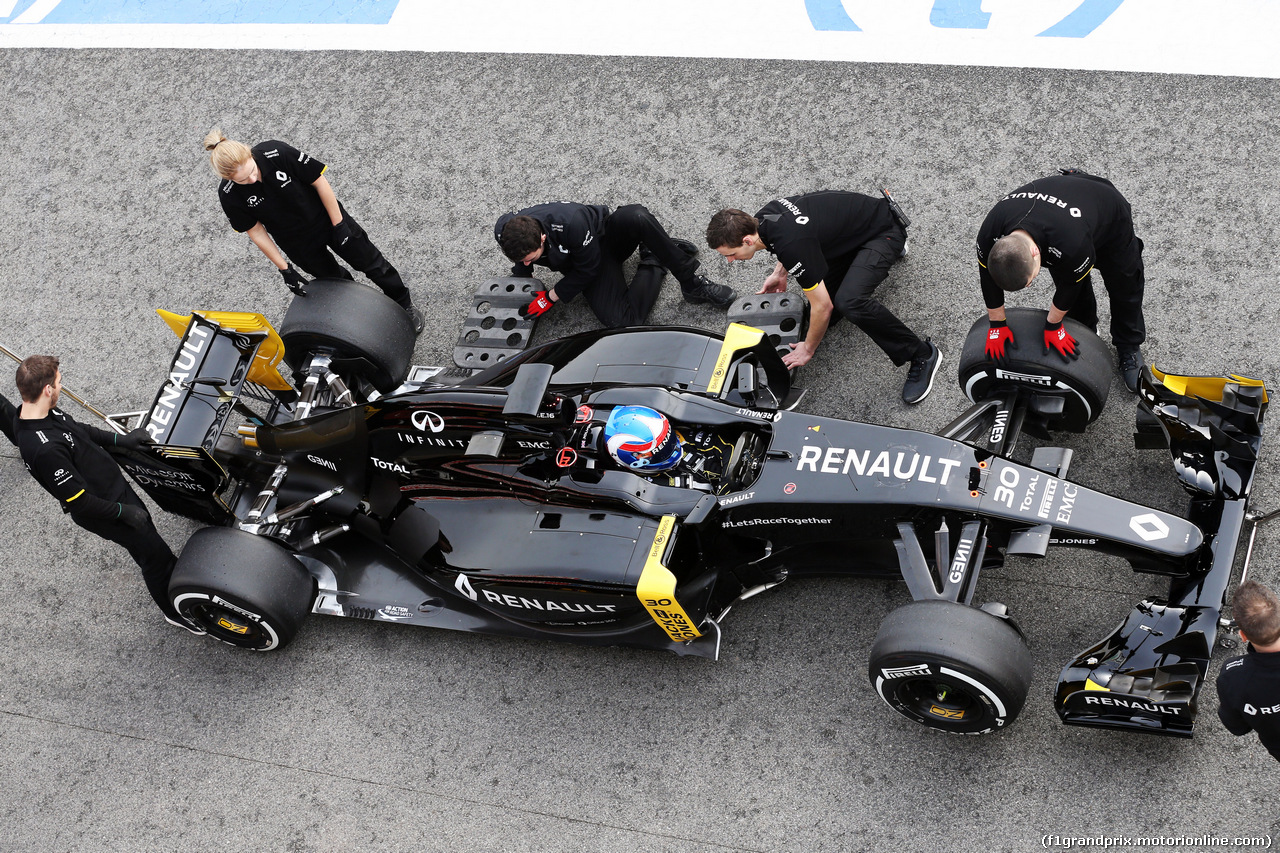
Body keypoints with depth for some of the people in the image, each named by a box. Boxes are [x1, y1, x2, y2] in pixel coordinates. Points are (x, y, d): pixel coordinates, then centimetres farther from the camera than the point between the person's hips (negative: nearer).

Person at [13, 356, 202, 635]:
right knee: (154, 554, 9)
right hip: (102, 512, -8)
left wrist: (119, 440, 8)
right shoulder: (43, 449, -40)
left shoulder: (45, 413, -11)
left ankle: (171, 570, 57)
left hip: (114, 484, 8)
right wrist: (123, 512, -19)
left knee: (145, 530, 29)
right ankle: (176, 611, 32)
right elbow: (79, 502, -31)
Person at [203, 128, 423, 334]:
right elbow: (256, 232, -13)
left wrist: (339, 224, -13)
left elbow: (319, 182, -20)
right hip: (298, 244, 1)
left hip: (326, 219, -1)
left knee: (372, 264, 14)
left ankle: (405, 304, 40)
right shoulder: (230, 196, -27)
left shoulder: (277, 153, -34)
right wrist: (285, 270, -9)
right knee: (333, 278, 21)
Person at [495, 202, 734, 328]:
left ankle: (691, 281, -20)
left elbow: (588, 269, -21)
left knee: (636, 217, -42)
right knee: (620, 322, -25)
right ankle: (652, 266, 3)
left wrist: (551, 297, -20)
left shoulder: (570, 223, -38)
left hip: (606, 237, -4)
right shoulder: (504, 233, -23)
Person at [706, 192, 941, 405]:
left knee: (849, 302, -31)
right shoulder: (762, 217, -10)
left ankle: (922, 354, -17)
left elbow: (823, 307, -28)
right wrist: (780, 273, 12)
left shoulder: (791, 246, -36)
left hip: (885, 232, -9)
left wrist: (807, 349, -13)